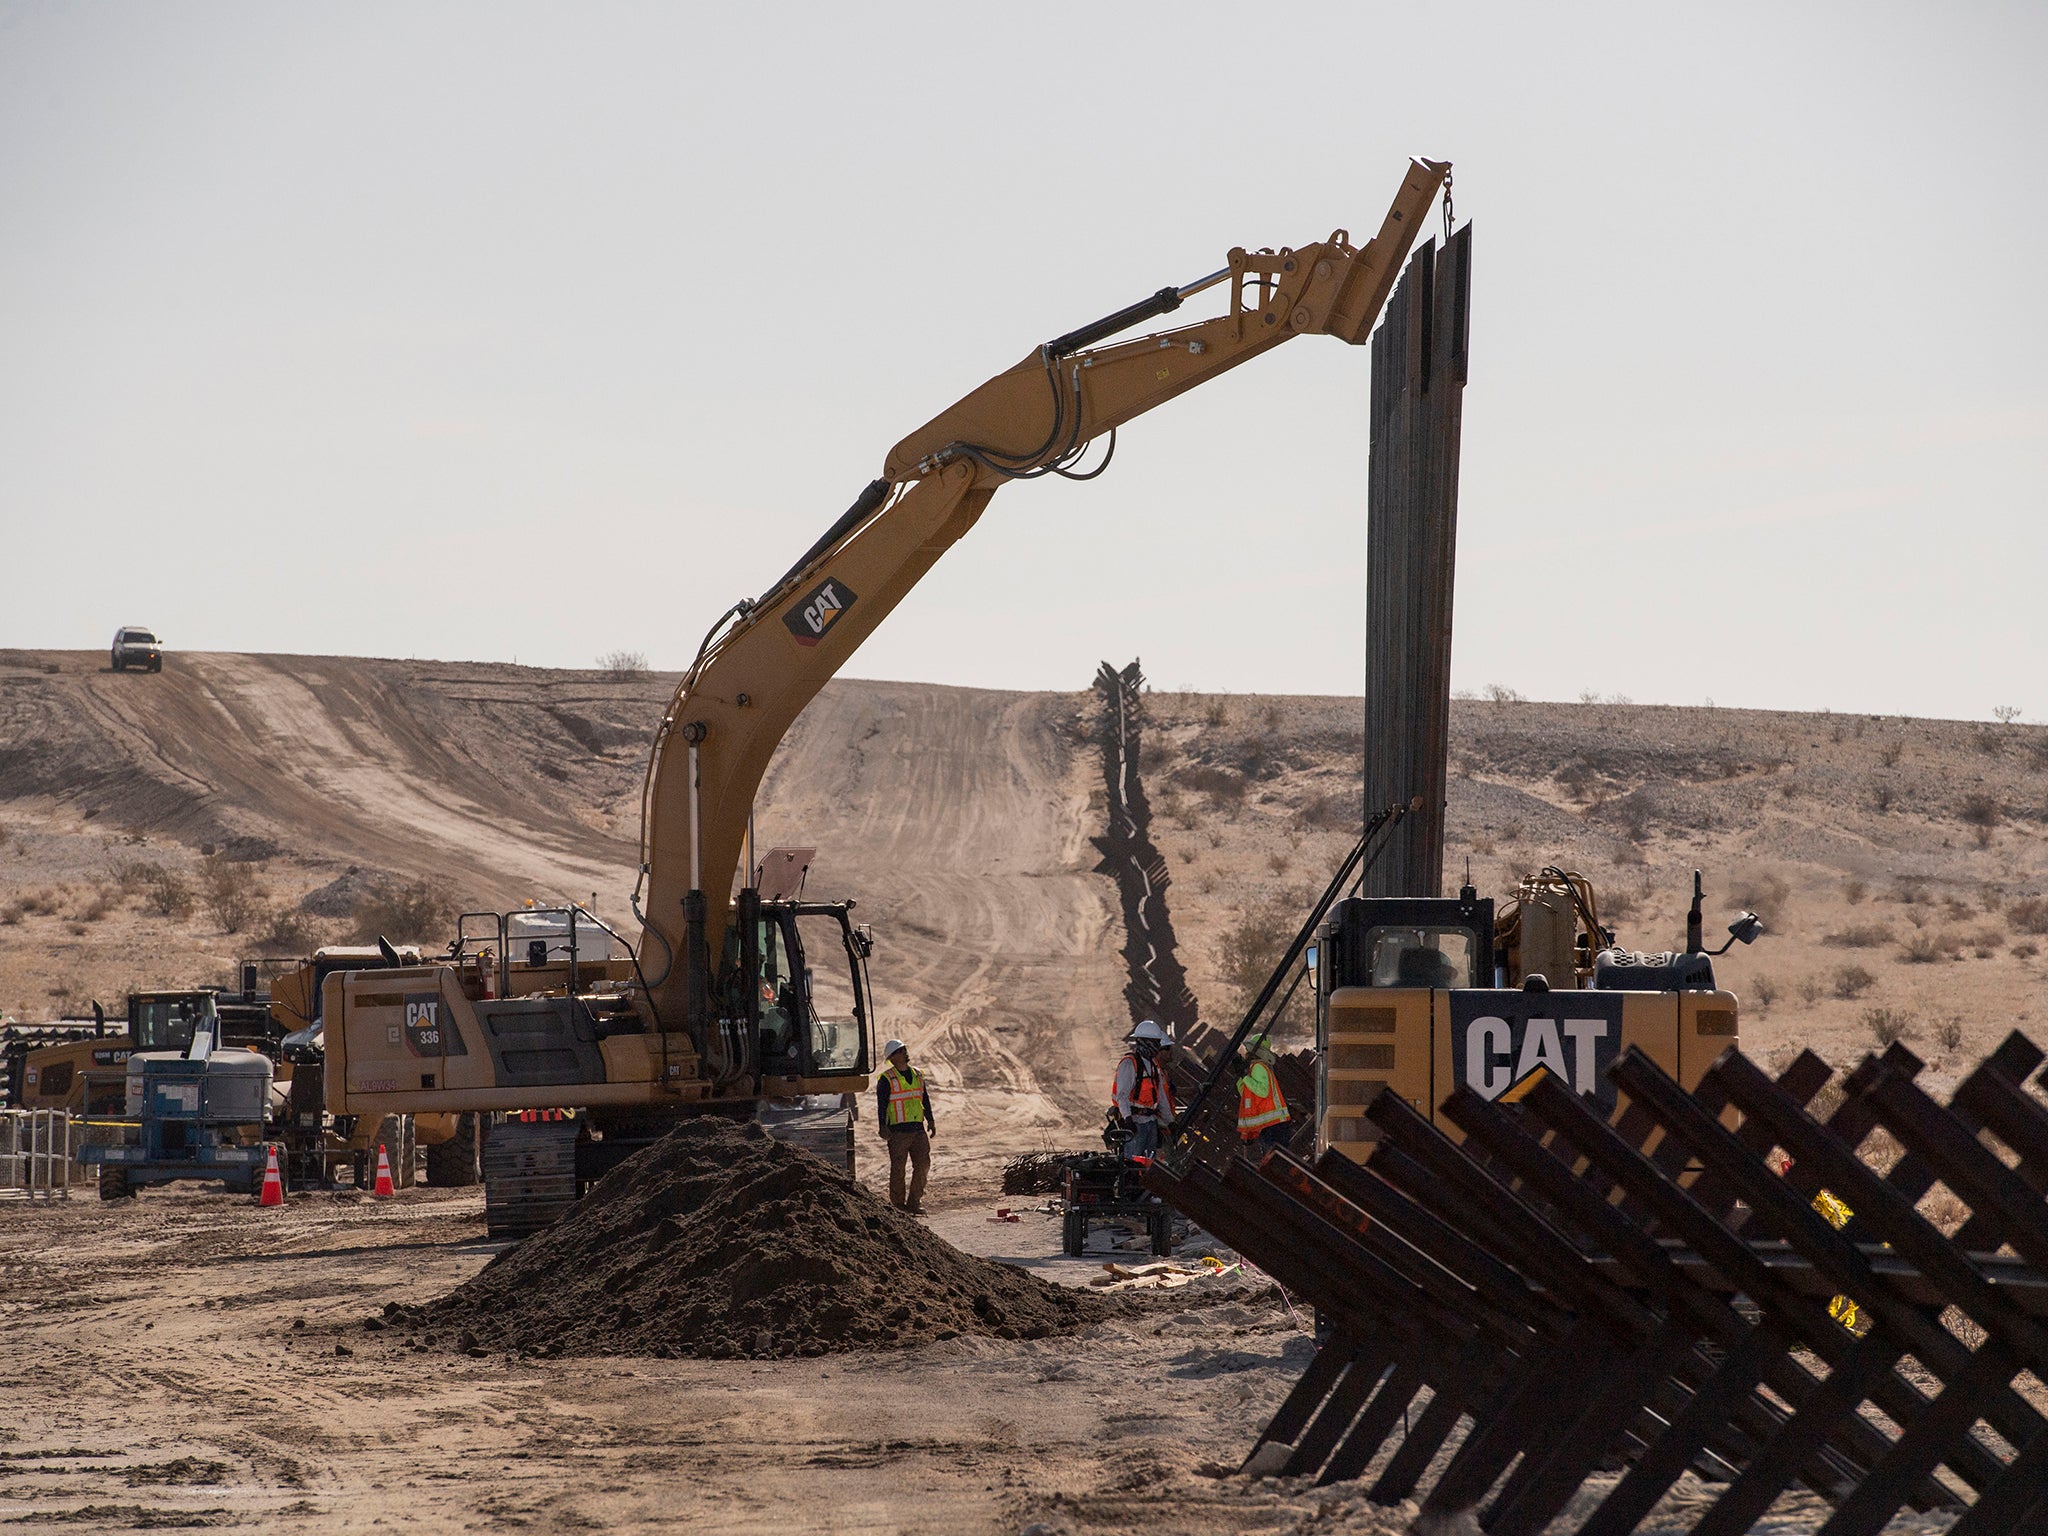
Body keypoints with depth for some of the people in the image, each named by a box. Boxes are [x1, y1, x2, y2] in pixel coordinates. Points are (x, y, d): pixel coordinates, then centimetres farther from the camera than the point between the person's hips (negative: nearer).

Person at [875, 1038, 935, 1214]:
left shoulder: (917, 1075, 15)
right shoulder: (886, 1079, -3)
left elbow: (925, 1099, 20)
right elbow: (881, 1105, -6)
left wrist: (930, 1120, 13)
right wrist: (883, 1127, -14)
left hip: (918, 1129, 5)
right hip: (897, 1131, -5)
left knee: (923, 1164, -1)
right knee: (898, 1168, -2)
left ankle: (914, 1202, 6)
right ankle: (898, 1204, 6)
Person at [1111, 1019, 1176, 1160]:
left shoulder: (1154, 1065, 17)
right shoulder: (1129, 1063, -10)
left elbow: (1161, 1095, 23)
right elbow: (1122, 1094, -17)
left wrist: (1170, 1121, 23)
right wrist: (1127, 1119, -28)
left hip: (1151, 1120, 9)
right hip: (1134, 1121, -9)